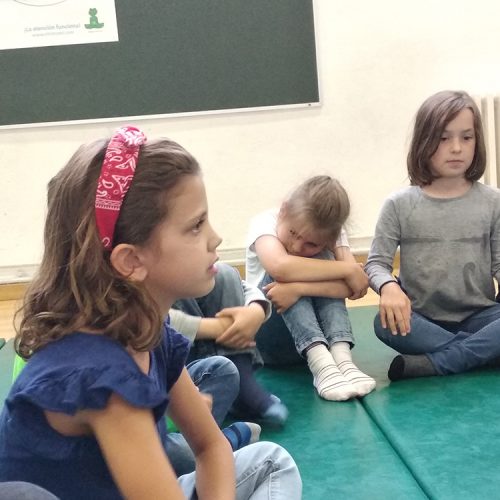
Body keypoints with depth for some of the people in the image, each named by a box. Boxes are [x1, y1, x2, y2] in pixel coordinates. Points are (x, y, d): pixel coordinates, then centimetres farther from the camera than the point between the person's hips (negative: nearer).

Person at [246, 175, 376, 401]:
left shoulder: (331, 234, -10)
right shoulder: (265, 222, -19)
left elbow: (351, 287, -26)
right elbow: (280, 268, -41)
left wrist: (299, 288, -40)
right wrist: (348, 269, -34)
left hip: (319, 332, 2)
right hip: (267, 333, -2)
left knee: (321, 272, -24)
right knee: (282, 274, -29)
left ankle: (341, 358, -34)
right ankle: (321, 364, -41)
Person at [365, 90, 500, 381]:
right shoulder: (400, 205, -2)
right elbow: (377, 262, -4)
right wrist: (388, 287, -27)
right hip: (422, 321, -1)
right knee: (386, 324, -33)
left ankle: (430, 364, -27)